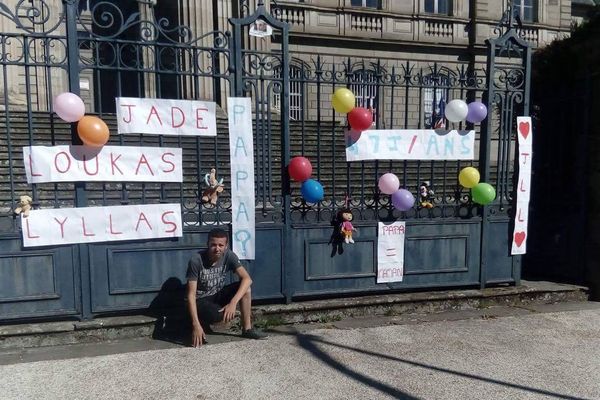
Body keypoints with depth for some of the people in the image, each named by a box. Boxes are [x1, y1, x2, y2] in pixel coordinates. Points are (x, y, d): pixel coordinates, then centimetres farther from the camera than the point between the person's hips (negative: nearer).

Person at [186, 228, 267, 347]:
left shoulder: (229, 256, -14)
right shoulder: (196, 260, -24)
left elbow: (247, 279, -23)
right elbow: (191, 294, -24)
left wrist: (233, 302, -36)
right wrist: (196, 325, -32)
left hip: (218, 295, 5)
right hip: (201, 301, -4)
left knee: (245, 287, -21)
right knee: (225, 316, -33)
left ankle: (247, 329, -7)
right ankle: (203, 323, 0)